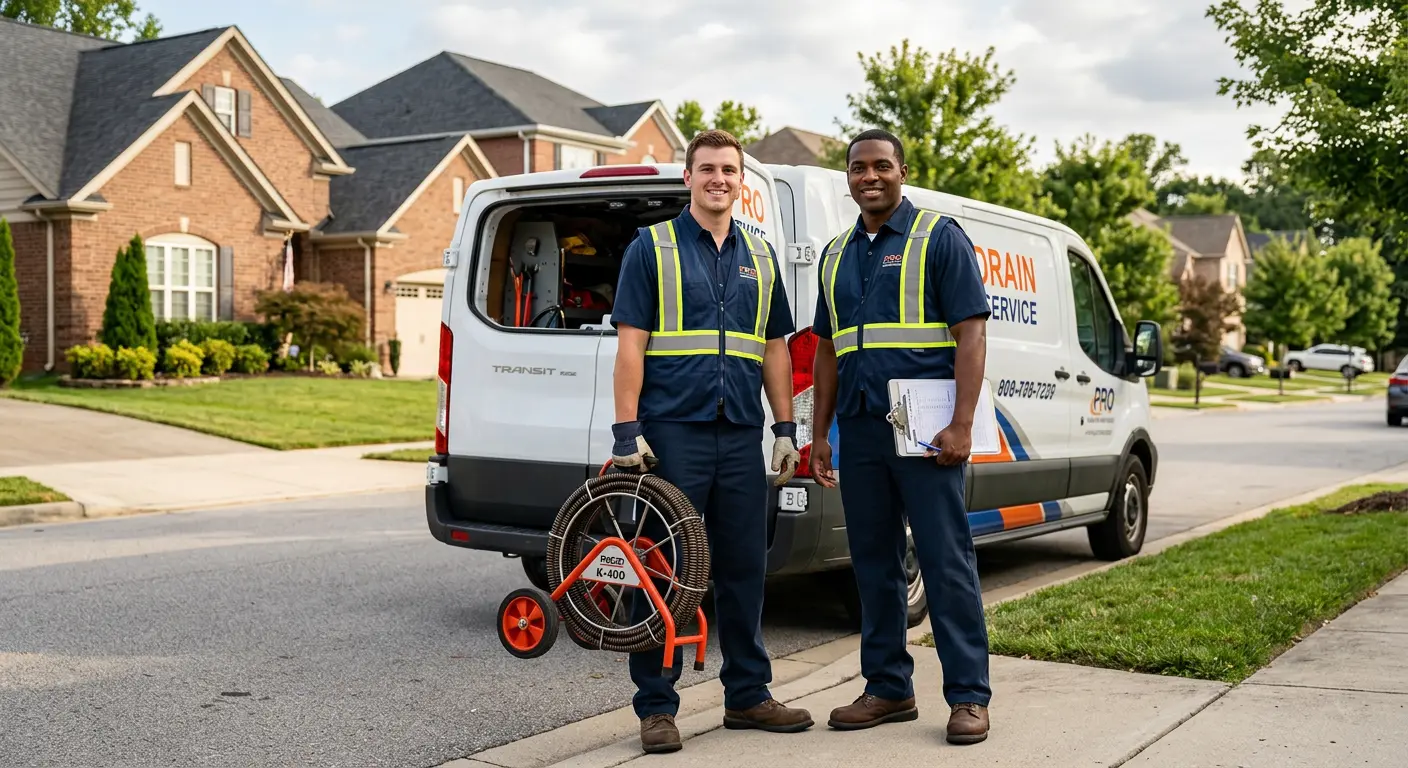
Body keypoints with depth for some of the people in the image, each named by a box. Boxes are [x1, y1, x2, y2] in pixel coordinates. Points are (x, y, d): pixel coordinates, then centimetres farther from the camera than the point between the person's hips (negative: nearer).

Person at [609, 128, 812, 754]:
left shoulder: (759, 256, 16)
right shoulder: (652, 247, 1)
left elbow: (774, 349, 17)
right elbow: (630, 344, -5)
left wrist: (786, 429, 10)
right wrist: (626, 431, -12)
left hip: (742, 435, 5)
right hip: (672, 431, -4)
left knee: (744, 569, 10)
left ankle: (748, 696, 21)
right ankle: (656, 707, 8)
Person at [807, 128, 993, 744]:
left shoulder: (939, 237, -1)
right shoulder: (836, 254, 17)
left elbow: (971, 334, -8)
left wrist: (961, 425, -16)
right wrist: (819, 434, 15)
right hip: (859, 432, 6)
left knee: (946, 562, -4)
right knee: (873, 565, 10)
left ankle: (968, 696, 3)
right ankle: (888, 689, 20)